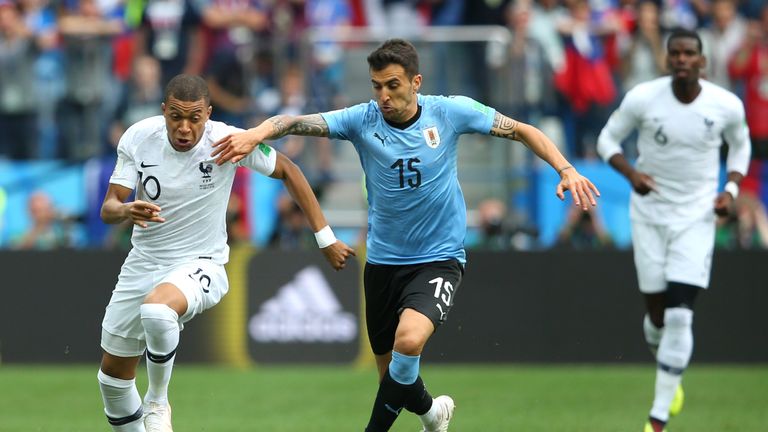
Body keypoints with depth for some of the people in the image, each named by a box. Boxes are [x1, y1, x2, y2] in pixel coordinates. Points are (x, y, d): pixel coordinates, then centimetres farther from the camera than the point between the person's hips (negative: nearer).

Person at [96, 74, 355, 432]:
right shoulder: (137, 138, -12)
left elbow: (287, 172, -3)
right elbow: (108, 209, -10)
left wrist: (325, 238, -4)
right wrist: (126, 211, -36)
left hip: (200, 265, -4)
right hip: (143, 264, 4)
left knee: (157, 309, -37)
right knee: (112, 376, 7)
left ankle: (157, 402, -12)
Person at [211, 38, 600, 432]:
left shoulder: (450, 112, -10)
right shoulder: (362, 120, -10)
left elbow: (521, 130, 0)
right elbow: (297, 122, -22)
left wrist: (565, 169, -12)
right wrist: (256, 133, -43)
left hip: (440, 258, -3)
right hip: (383, 262, 3)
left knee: (409, 338, -30)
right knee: (391, 371, 12)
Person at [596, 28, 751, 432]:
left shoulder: (727, 105, -9)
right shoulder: (642, 98, -12)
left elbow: (740, 144, 12)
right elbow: (608, 138, 1)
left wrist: (731, 190, -3)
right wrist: (630, 173, -17)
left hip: (697, 217, -1)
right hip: (649, 213, 1)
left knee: (680, 316, -12)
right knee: (657, 313, 6)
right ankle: (667, 369, 41)